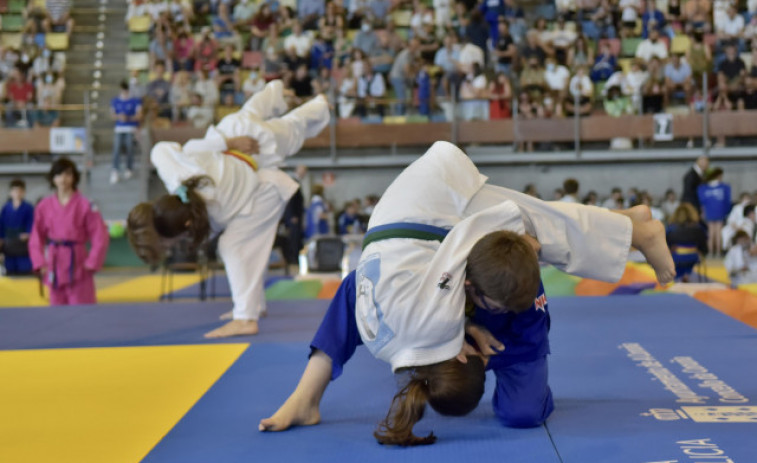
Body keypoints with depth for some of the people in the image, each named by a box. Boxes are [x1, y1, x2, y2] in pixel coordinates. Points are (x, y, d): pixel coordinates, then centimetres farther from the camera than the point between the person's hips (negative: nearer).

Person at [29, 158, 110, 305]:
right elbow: (36, 238, 10)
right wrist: (40, 263, 0)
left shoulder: (85, 205, -7)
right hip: (55, 264, 4)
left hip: (78, 263, -4)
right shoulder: (44, 206, 4)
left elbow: (100, 237, -7)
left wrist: (92, 263, -10)